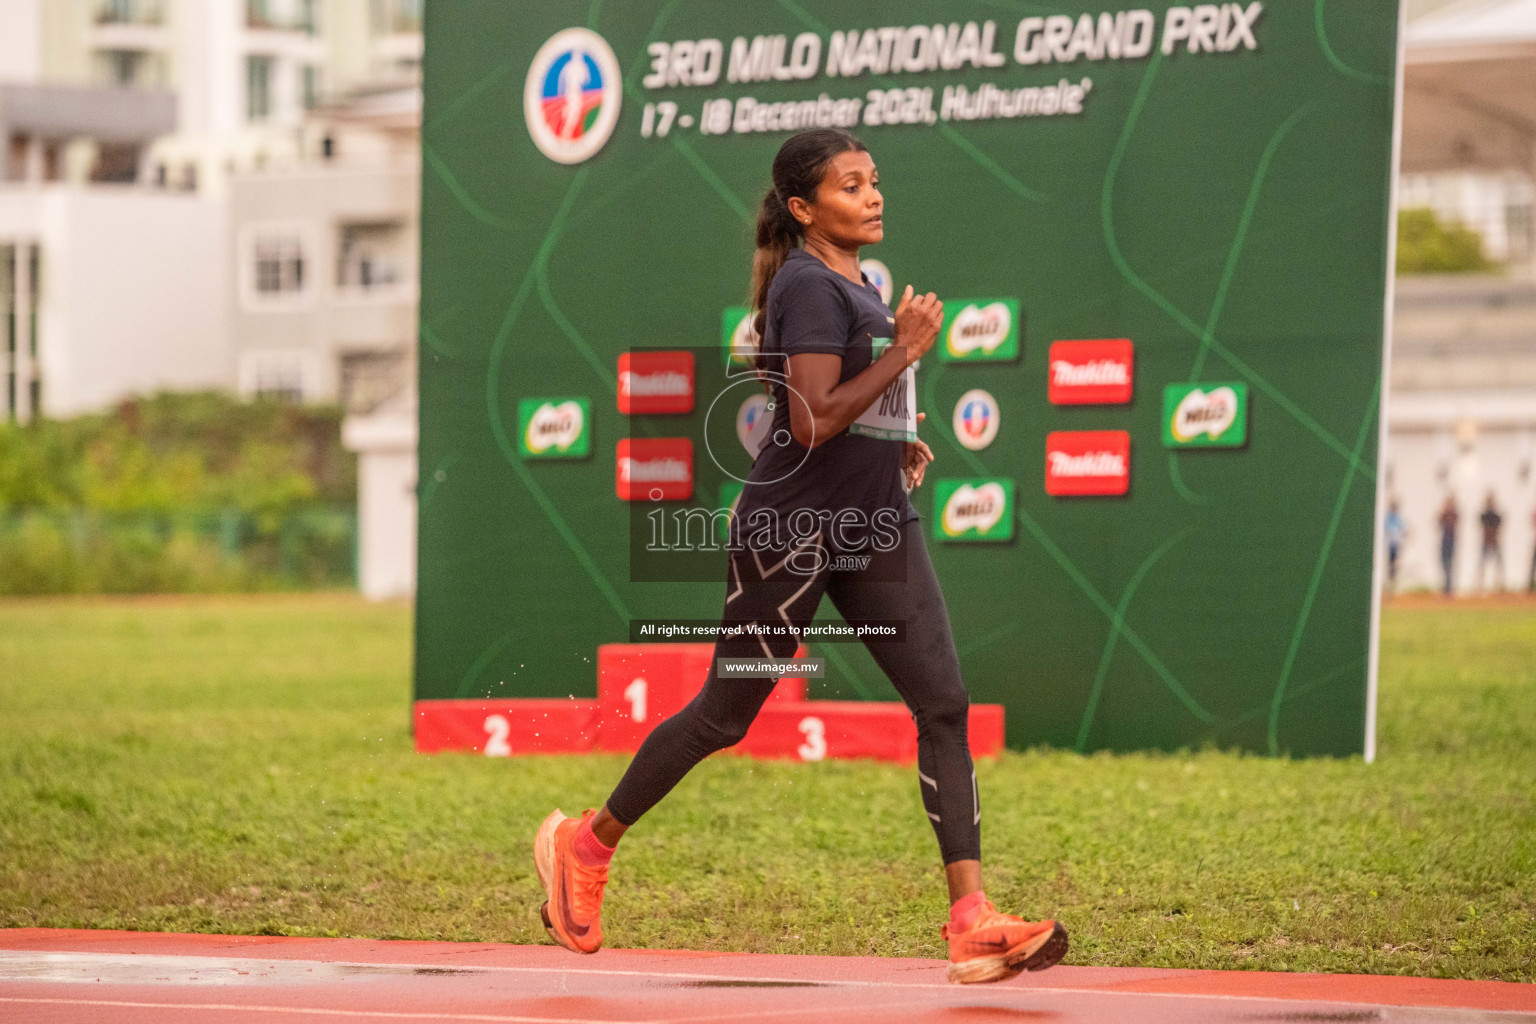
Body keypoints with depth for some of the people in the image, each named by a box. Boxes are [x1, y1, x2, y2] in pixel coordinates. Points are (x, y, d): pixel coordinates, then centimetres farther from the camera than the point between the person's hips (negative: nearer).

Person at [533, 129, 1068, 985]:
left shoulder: (854, 283, 15)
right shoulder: (810, 286, -14)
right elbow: (810, 423, -24)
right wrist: (903, 353, -21)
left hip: (875, 527, 8)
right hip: (792, 528, -8)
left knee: (945, 705, -5)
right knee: (725, 713, 3)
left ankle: (972, 922, -10)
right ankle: (586, 847, 23)